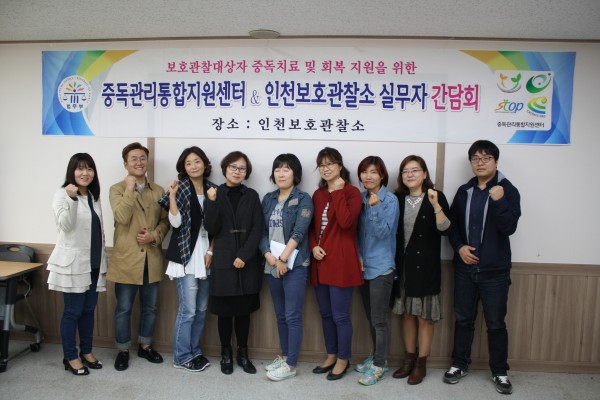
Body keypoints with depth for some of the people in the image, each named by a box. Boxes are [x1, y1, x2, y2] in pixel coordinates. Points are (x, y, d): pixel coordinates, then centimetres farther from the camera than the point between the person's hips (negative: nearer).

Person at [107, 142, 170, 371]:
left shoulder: (158, 191, 8)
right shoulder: (117, 189, -2)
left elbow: (165, 221, 6)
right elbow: (122, 218, -19)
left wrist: (154, 236, -12)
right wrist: (130, 189, -17)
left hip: (152, 259, 3)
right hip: (126, 259, -3)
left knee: (149, 307, 15)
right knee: (124, 308, 8)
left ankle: (145, 346, 32)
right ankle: (123, 350, 25)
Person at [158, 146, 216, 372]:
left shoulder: (211, 189, 9)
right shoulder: (180, 188, -3)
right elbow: (176, 222, -13)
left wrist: (211, 251, 0)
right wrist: (172, 195, -19)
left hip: (206, 256, 5)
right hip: (186, 256, -5)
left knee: (201, 309, 12)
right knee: (188, 310, -3)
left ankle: (194, 351, 27)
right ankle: (182, 357, 13)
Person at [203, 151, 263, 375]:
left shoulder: (252, 196, 5)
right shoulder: (214, 194, 2)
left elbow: (257, 229, -1)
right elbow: (211, 229, -6)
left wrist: (244, 256, -11)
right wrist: (212, 202, -19)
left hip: (248, 262, 1)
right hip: (223, 262, -1)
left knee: (244, 310, 9)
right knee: (225, 311, 6)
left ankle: (243, 354, 24)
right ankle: (225, 354, 22)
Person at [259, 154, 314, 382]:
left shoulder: (303, 199, -5)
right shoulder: (268, 199, 10)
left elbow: (299, 232, -14)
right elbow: (261, 231, 5)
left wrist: (283, 258, -17)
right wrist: (269, 255, -10)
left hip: (295, 264, -5)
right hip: (271, 264, 5)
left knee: (292, 316, -2)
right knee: (280, 315, 15)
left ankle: (291, 365, 9)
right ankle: (284, 356, 28)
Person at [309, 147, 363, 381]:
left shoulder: (352, 192, -6)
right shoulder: (317, 194, 13)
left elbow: (345, 222, -22)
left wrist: (337, 191, -16)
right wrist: (313, 246, -3)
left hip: (341, 262, -6)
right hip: (320, 261, 6)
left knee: (340, 315, 3)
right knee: (326, 314, 16)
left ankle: (343, 360, 22)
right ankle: (331, 356, 33)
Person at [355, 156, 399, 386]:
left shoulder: (390, 200, -9)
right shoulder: (360, 198, 6)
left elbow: (383, 232, -17)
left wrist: (375, 207, -28)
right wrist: (358, 257, 1)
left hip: (381, 267, -6)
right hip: (363, 266, 6)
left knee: (379, 320, 0)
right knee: (370, 318, 16)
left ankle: (379, 365, 14)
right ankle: (375, 357, 31)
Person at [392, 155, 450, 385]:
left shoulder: (436, 197, -5)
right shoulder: (398, 199, 6)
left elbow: (444, 230, -17)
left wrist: (435, 205, -28)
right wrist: (394, 262, -3)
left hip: (426, 265, -4)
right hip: (402, 264, 4)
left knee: (424, 316, 5)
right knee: (407, 313, 13)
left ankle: (421, 364, 19)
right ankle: (409, 359, 27)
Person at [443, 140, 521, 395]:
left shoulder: (508, 191, -4)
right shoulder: (464, 191, 6)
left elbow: (509, 227, -15)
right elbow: (452, 224, 10)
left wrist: (498, 201, -28)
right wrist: (459, 247, -6)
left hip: (495, 270, -3)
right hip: (465, 268, 3)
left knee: (495, 323, 8)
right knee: (463, 319, 13)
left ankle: (500, 372, 25)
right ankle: (460, 364, 29)